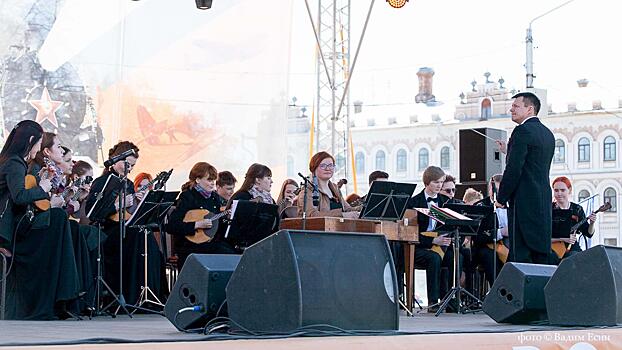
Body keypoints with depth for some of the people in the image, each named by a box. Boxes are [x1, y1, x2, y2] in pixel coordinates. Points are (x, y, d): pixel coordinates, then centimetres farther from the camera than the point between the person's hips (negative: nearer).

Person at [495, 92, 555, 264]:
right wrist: (509, 151, 20)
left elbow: (514, 169, -16)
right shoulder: (547, 133, 17)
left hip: (524, 201, -9)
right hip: (544, 202, 9)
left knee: (521, 255, -9)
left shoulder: (523, 131, -11)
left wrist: (501, 198, -8)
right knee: (541, 254, 9)